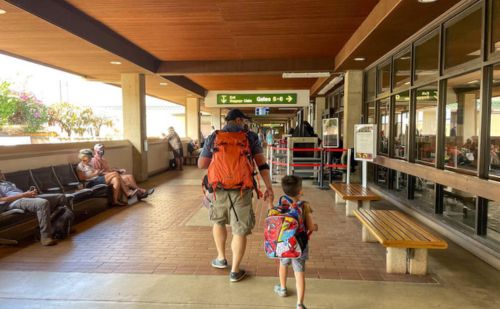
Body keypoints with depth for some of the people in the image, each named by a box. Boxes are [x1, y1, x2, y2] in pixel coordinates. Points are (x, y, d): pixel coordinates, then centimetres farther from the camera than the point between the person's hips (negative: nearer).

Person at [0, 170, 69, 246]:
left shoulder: (8, 183, 35)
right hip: (16, 202, -8)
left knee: (61, 196, -1)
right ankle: (45, 237, -37)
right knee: (43, 203, -39)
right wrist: (24, 194, -15)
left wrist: (29, 192, 2)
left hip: (27, 197, 8)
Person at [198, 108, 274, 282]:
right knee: (240, 231, 9)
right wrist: (269, 188, -2)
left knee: (218, 221, 28)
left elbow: (201, 164, 8)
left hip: (218, 190, 2)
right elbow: (262, 163, -3)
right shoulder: (250, 137, 4)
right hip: (241, 191, -2)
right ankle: (235, 271, 17)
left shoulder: (213, 137, 6)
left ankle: (221, 258, 38)